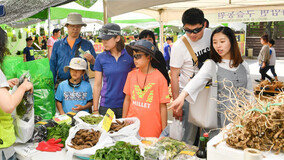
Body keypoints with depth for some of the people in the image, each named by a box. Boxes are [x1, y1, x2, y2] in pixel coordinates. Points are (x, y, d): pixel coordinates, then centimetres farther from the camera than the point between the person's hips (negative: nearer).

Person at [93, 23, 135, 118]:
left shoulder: (129, 55, -3)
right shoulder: (101, 58, -1)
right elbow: (97, 85, 2)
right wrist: (95, 109, 1)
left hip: (126, 105, 0)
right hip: (106, 106, 1)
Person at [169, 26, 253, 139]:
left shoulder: (244, 65, 8)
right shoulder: (212, 65, -5)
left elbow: (249, 93, 15)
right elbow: (197, 79, -25)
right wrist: (182, 96, -42)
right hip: (223, 117, -3)